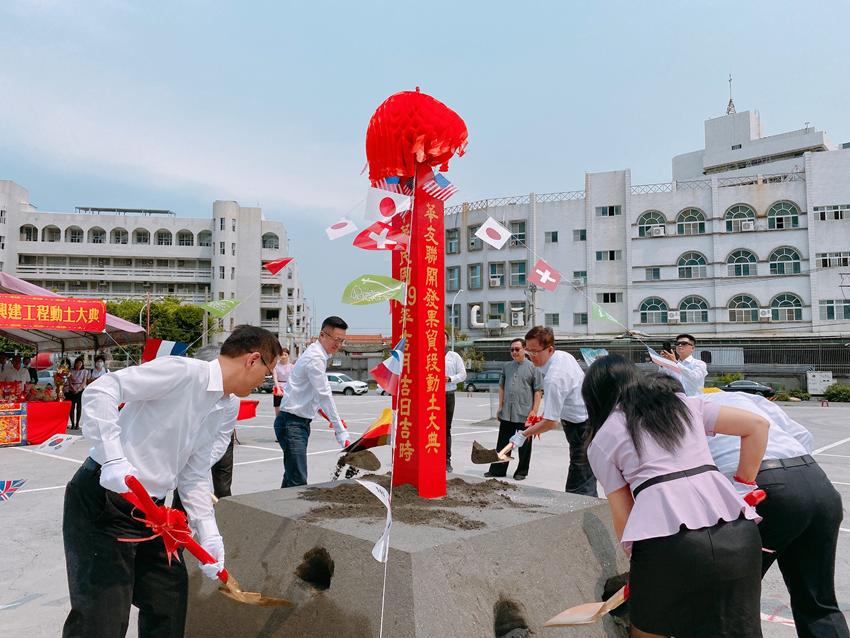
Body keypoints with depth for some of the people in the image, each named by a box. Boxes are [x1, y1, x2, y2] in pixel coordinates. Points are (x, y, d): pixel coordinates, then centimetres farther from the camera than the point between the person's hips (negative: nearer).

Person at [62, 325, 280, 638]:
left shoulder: (227, 412, 7)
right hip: (101, 498, -8)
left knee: (171, 598, 16)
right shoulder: (183, 371, -19)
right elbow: (99, 391, -24)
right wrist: (114, 459, -32)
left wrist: (209, 536, -2)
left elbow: (194, 477, 8)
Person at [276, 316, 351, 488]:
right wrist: (340, 430, -20)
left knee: (292, 477, 17)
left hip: (300, 421, 11)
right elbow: (325, 396, -21)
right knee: (299, 482, -14)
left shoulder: (318, 354, 14)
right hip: (292, 423, -11)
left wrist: (335, 419, 19)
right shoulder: (316, 358, -17)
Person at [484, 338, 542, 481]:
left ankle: (521, 472, 18)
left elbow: (538, 391, -5)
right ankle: (497, 470, 16)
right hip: (506, 414, 4)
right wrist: (500, 407, 12)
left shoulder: (533, 367, -3)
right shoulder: (507, 366, 11)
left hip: (524, 414, -4)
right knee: (503, 442, 9)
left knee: (524, 445, 7)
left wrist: (534, 410, -11)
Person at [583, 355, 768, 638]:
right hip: (738, 534, 4)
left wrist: (638, 561, 23)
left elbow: (622, 515, 12)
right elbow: (758, 425, 20)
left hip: (668, 539, -3)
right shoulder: (684, 405, 22)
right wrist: (744, 484, 23)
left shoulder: (601, 441, 14)